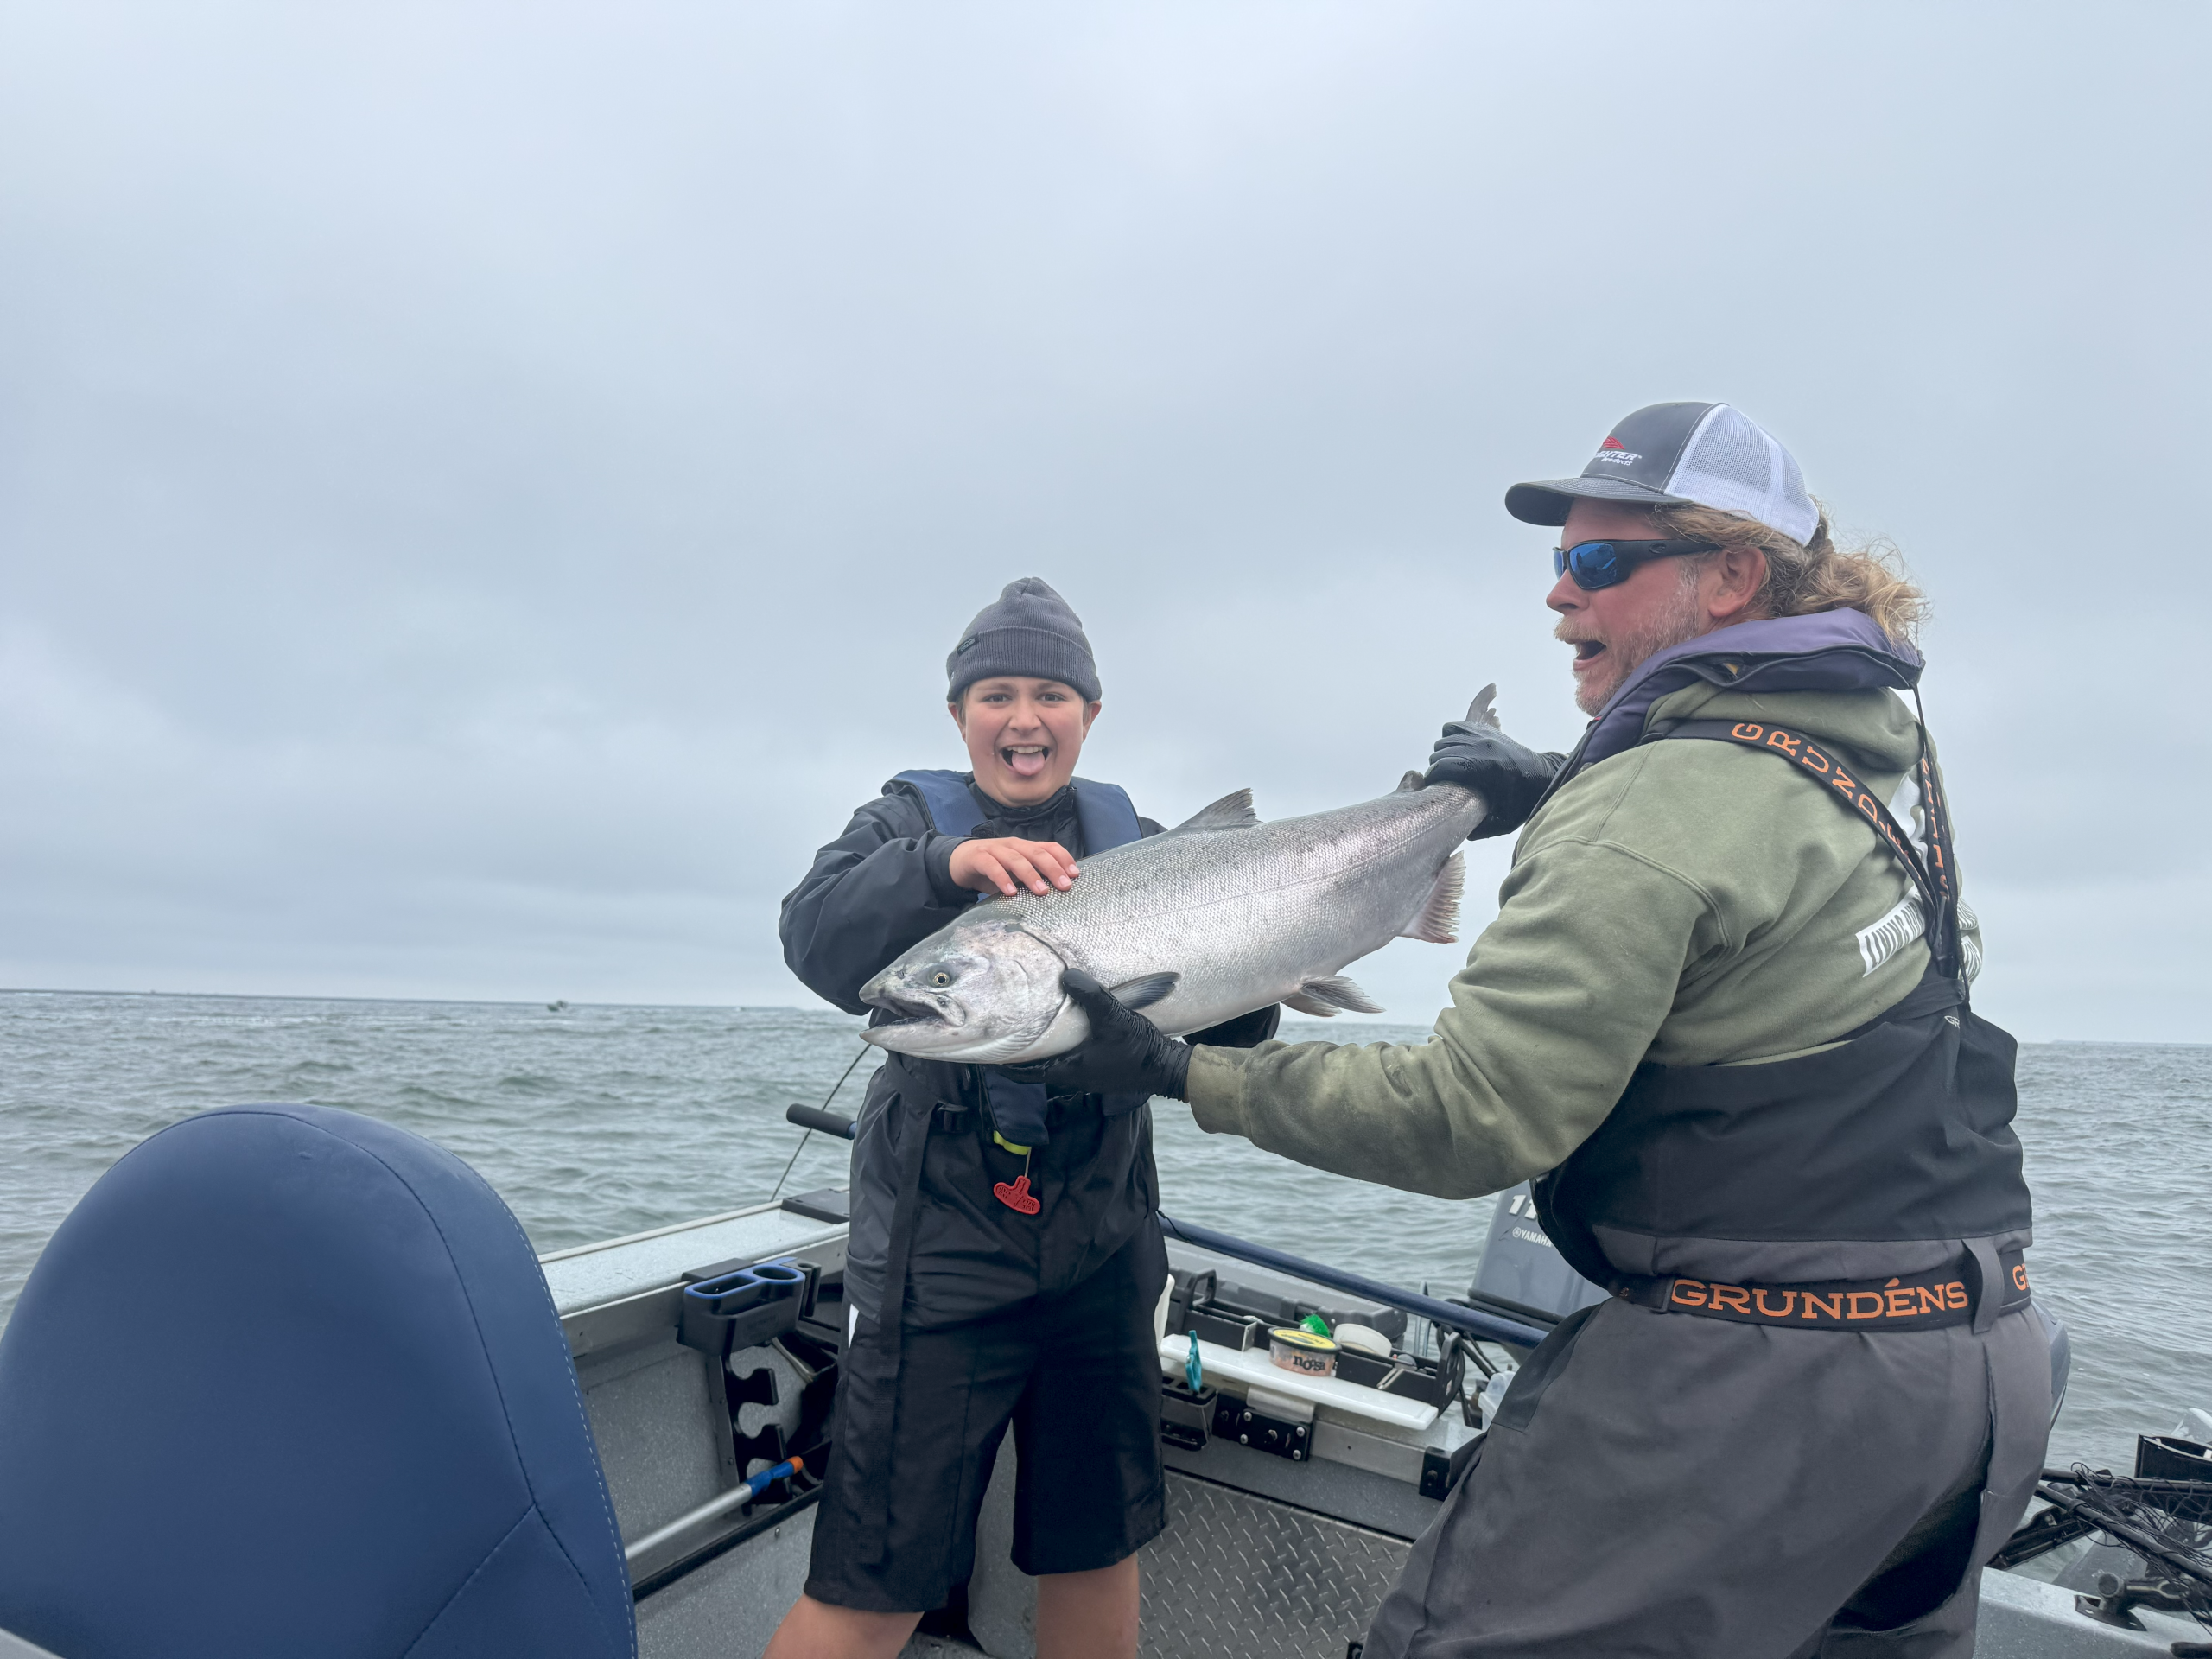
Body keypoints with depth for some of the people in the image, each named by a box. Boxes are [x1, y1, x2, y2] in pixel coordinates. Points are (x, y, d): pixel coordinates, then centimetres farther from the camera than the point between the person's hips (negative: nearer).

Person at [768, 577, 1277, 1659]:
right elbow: (817, 940, -19)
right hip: (940, 1243, -3)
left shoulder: (1134, 840, 7)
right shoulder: (912, 818, 1)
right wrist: (947, 862, -36)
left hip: (1103, 1244, 3)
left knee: (1098, 1544, 17)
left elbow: (1217, 1041, 1)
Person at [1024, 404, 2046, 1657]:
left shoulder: (1654, 805, -21)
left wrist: (1184, 1073, -17)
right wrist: (1559, 793, 22)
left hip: (1761, 1377, -9)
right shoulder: (1889, 744, 5)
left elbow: (1472, 1121, -24)